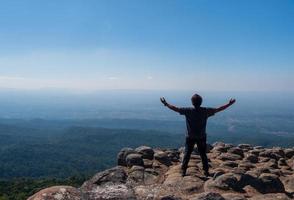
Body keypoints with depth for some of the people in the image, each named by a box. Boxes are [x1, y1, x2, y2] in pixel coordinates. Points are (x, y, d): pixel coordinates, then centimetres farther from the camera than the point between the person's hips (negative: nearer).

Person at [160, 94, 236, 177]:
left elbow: (175, 108, -13)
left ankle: (183, 171, 18)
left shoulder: (188, 111, -17)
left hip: (190, 137, -1)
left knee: (187, 154, 11)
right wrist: (229, 104, 4)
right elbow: (219, 109, -7)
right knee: (203, 154, 14)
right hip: (201, 137, 1)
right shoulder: (206, 111, -13)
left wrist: (165, 103, -2)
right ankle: (206, 171, 23)